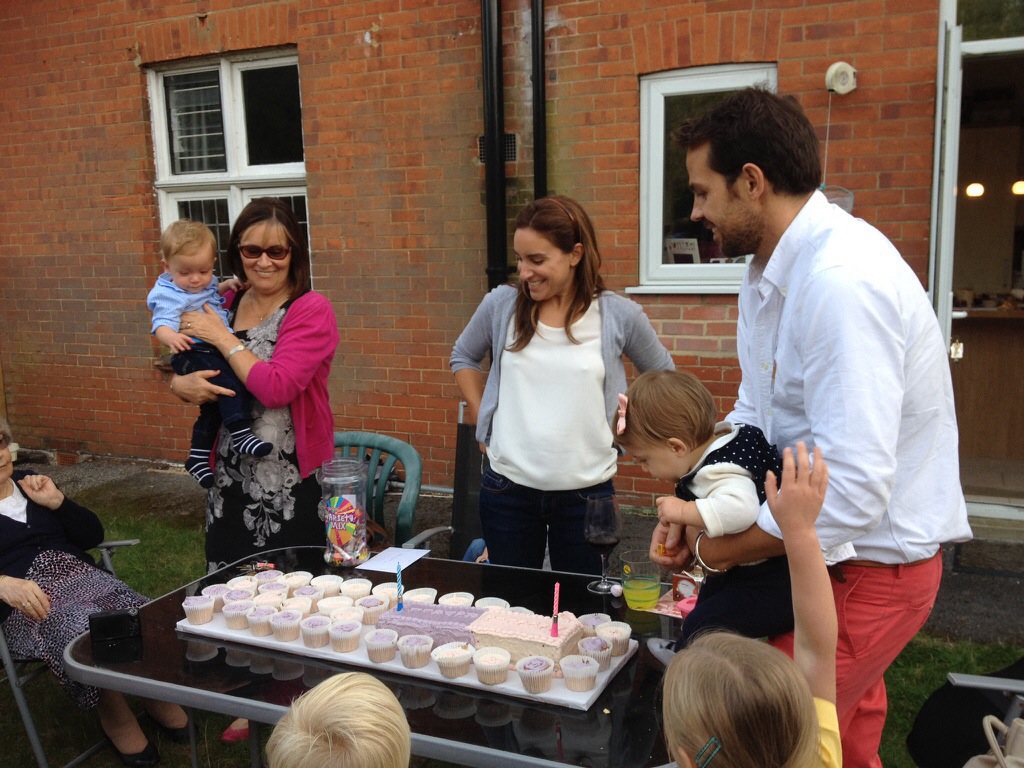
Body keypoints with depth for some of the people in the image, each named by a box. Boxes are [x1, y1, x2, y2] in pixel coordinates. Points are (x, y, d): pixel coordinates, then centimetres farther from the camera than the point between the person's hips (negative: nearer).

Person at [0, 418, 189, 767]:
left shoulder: (29, 483, 21)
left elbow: (93, 535, 20)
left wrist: (57, 501, 5)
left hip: (81, 574, 5)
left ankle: (159, 698, 1)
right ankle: (115, 717, -8)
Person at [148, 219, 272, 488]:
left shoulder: (205, 284, 14)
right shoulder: (169, 295, -11)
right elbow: (162, 324, -25)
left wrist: (226, 285, 22)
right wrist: (171, 337, -47)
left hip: (216, 350, 9)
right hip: (192, 352, -9)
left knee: (213, 407, 14)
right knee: (229, 379, -32)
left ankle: (197, 459, 27)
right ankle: (241, 434, -31)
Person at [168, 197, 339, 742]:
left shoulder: (312, 311, -10)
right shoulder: (224, 306, 7)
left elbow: (276, 386, -22)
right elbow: (184, 368, 15)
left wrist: (222, 338, -14)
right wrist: (182, 384, -8)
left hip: (291, 480, -5)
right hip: (230, 473, 6)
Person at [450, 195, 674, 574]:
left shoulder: (619, 315, -5)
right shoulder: (501, 304, -2)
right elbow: (463, 358, 16)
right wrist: (482, 420, 8)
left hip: (586, 490, -1)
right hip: (507, 487, 1)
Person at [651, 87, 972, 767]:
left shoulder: (844, 282, -29)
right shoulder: (769, 272, 3)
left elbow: (852, 489, -32)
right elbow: (754, 416, 13)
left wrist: (720, 549, -18)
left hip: (872, 567, -9)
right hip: (830, 552, 9)